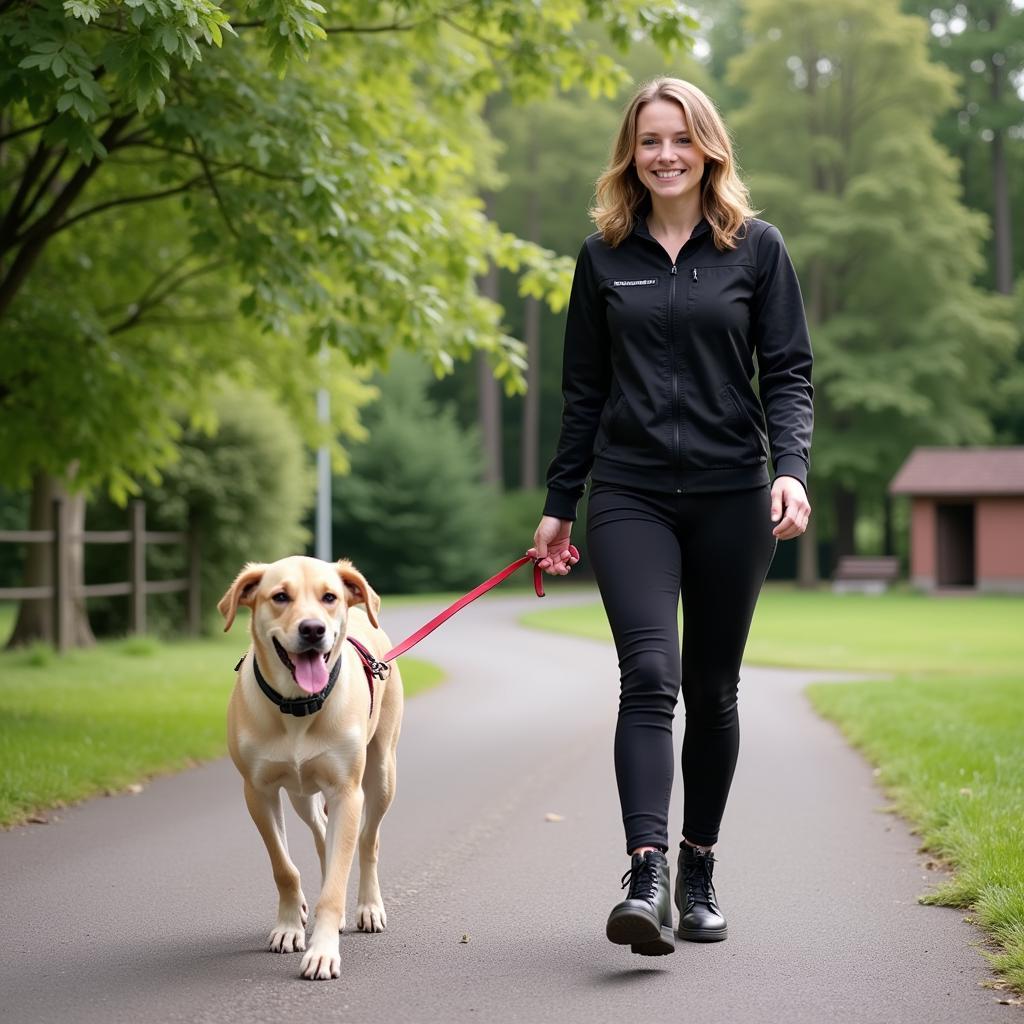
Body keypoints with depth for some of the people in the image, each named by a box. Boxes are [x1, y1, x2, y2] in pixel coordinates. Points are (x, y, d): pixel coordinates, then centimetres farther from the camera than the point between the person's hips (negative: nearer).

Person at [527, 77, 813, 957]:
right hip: (630, 495, 0)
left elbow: (788, 374, 2)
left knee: (712, 690, 7)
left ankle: (699, 869, 21)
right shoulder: (605, 258, 9)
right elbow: (584, 392, 13)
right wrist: (558, 505, 11)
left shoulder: (757, 248, 5)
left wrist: (792, 470, -14)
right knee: (650, 675, -16)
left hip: (731, 495, 0)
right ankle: (646, 875, -24)